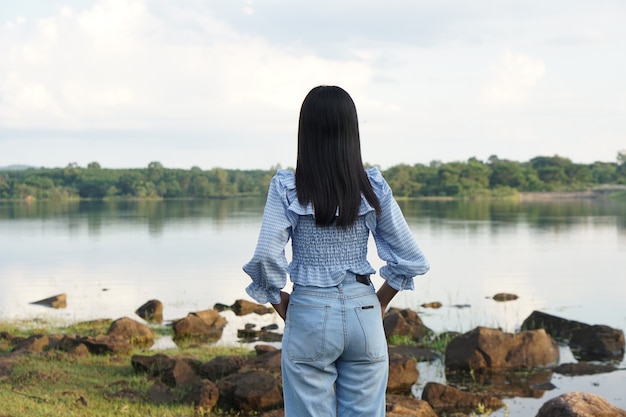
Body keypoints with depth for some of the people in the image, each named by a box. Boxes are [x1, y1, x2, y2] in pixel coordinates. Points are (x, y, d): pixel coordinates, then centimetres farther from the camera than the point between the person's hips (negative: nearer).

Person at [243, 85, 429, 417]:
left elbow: (266, 258, -16)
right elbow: (411, 259, -1)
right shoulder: (373, 187, -2)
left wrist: (282, 307, 1)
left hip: (310, 315, -2)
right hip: (364, 313, 2)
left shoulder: (287, 188, -8)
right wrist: (379, 303, 13)